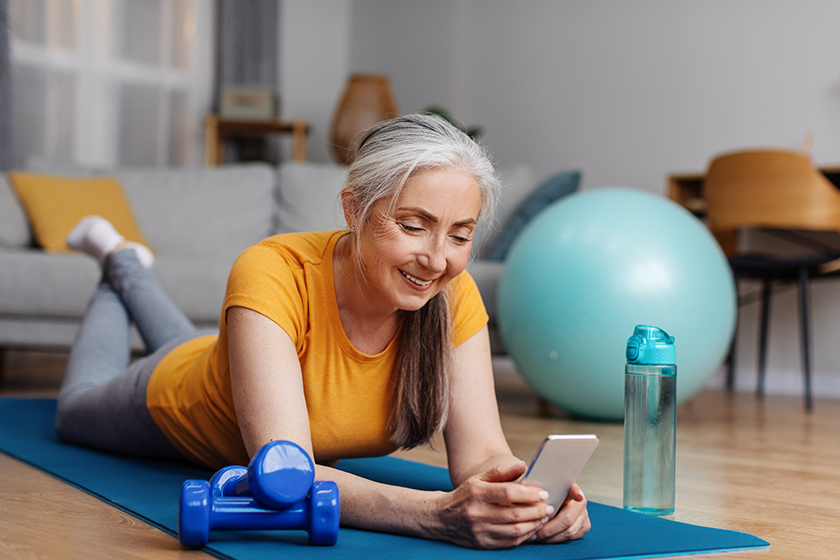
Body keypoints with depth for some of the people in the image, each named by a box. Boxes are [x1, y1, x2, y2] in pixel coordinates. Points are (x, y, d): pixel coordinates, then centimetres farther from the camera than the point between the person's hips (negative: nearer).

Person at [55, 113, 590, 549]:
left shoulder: (453, 296, -35)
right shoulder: (275, 275, -48)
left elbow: (481, 453, -37)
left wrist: (530, 498, -60)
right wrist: (436, 513, -71)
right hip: (174, 396, -3)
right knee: (80, 408, 32)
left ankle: (133, 272, 62)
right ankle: (118, 263, 53)